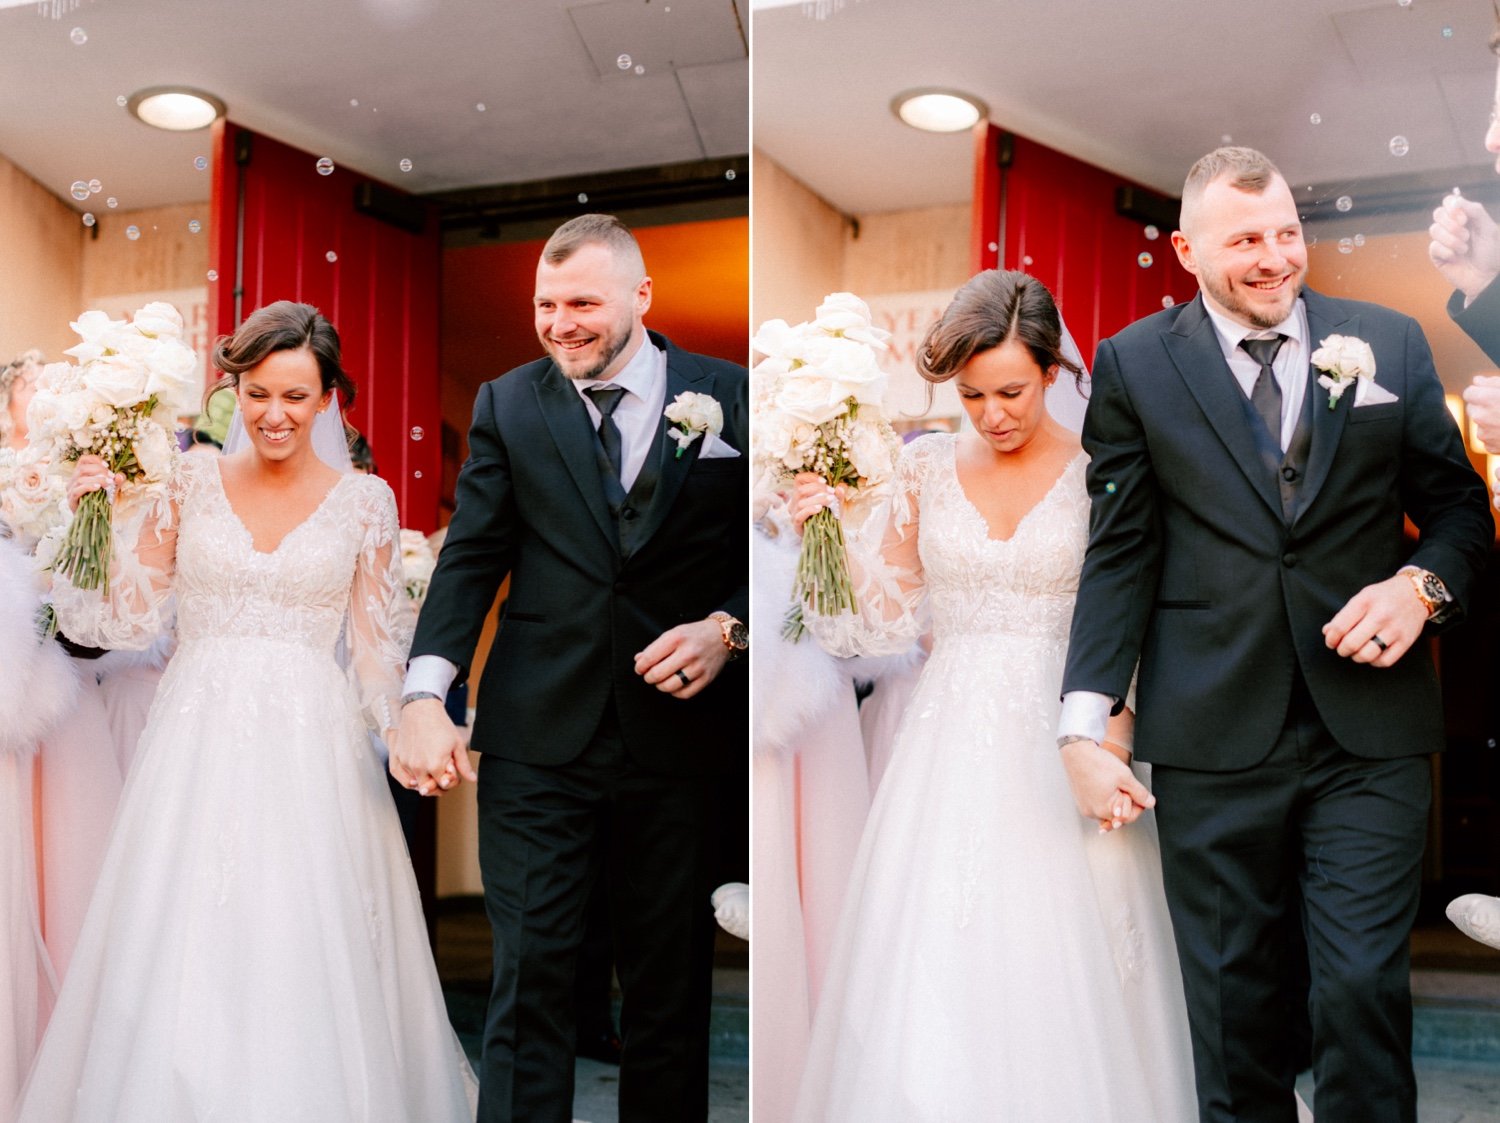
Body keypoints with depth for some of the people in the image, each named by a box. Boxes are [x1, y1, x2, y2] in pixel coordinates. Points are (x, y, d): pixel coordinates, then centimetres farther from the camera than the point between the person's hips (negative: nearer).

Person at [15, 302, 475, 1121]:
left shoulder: (364, 500, 3)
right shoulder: (191, 481, 5)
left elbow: (378, 650, 5)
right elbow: (127, 619, 5)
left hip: (310, 754, -1)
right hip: (197, 747, 1)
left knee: (303, 973, -1)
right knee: (182, 962, 1)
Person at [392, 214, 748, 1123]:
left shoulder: (729, 398, 2)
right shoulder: (507, 406, 7)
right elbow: (471, 556, 2)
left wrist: (728, 628, -13)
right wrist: (427, 692, -11)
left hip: (680, 731, 0)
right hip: (538, 733, 1)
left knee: (670, 979, 10)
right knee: (531, 971, -1)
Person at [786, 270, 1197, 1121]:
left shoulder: (1099, 475, -2)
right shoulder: (928, 468, 6)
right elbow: (894, 613, 11)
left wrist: (1109, 753, -17)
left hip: (1060, 746, -2)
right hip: (952, 747, 2)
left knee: (1056, 975, 0)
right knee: (931, 975, 1)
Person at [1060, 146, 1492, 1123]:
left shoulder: (1390, 343, 8)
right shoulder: (1133, 364, 4)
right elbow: (1121, 554, 2)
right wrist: (1086, 723, -6)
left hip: (1371, 731, 1)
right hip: (1213, 743, 0)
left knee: (1365, 988, -2)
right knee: (1233, 1000, 9)